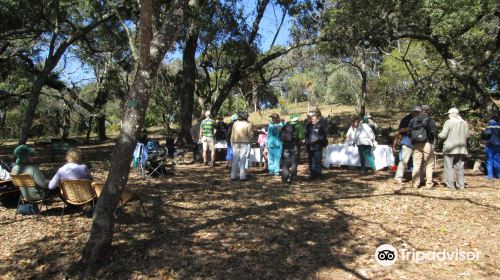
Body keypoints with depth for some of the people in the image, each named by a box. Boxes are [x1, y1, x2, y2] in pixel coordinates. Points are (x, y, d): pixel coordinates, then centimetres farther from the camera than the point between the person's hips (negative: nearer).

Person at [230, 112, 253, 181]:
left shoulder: (235, 123, 5)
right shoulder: (248, 124, -5)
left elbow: (232, 135, 7)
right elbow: (250, 135, -6)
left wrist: (232, 143, 14)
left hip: (236, 143, 3)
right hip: (244, 143, -3)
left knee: (235, 160, 8)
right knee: (242, 160, 1)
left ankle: (233, 176, 12)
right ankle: (242, 176, 3)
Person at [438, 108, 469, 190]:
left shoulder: (449, 122, -9)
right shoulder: (465, 123, 6)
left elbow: (443, 135, -12)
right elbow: (467, 135, 9)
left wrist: (439, 135, 8)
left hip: (450, 148, -5)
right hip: (461, 148, 5)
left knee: (449, 166, 1)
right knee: (459, 166, 12)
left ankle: (450, 185, -1)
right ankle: (460, 185, 14)